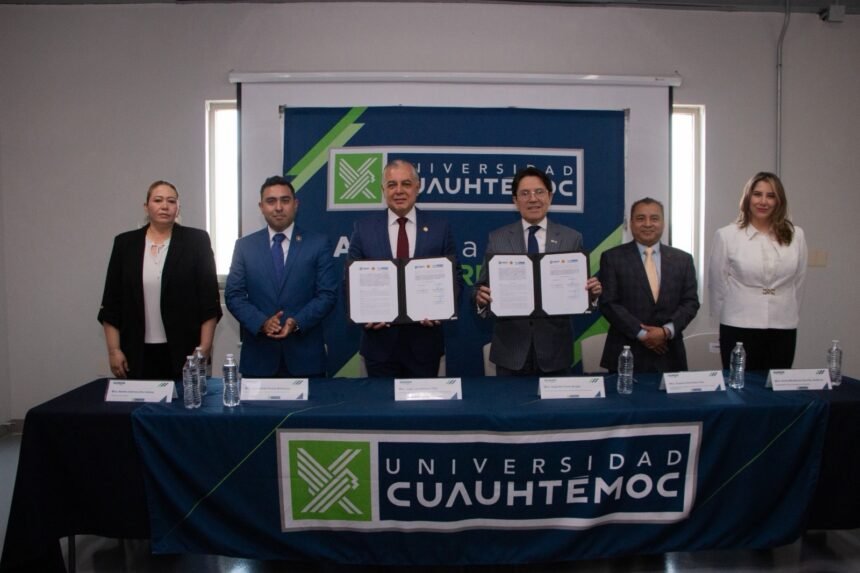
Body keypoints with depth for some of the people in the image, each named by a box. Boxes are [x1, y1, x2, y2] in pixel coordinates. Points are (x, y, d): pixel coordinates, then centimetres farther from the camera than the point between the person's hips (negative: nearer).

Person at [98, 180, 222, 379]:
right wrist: (113, 350, 1)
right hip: (137, 353, 2)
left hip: (184, 352, -2)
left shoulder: (196, 240, -1)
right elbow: (111, 301, 7)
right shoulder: (125, 243, 7)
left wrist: (205, 347, -8)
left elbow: (209, 299, -3)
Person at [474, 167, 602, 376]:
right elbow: (483, 285, 2)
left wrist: (591, 291, -17)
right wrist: (481, 296, -19)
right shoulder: (497, 239, 3)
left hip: (554, 348, 0)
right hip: (510, 348, 0)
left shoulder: (571, 239, 3)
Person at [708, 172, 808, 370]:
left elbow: (798, 281, 11)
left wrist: (790, 313, 13)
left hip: (784, 328, 3)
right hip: (739, 328, -2)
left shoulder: (796, 235, 4)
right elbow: (716, 282, 2)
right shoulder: (726, 235, -4)